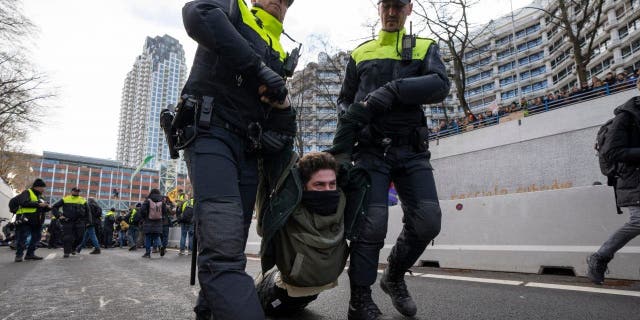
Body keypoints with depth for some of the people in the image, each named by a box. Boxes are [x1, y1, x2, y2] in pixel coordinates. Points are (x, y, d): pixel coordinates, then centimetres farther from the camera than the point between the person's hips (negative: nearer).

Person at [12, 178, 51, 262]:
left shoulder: (39, 196, 22)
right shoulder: (27, 193, -2)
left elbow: (42, 209, 25)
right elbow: (23, 202, -21)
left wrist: (47, 207, 3)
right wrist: (38, 204, -20)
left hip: (36, 222, 9)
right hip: (25, 221, -8)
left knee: (36, 238, 9)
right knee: (22, 238, -7)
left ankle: (30, 254, 16)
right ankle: (19, 255, -1)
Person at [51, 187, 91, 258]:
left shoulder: (83, 201, 11)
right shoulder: (65, 199, 7)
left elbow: (88, 211, 19)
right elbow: (54, 207, 8)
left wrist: (86, 221, 11)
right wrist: (58, 216, -5)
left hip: (79, 222, 2)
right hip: (67, 222, -1)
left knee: (79, 236, -2)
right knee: (67, 238, -3)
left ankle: (73, 248, 22)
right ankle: (67, 252, 5)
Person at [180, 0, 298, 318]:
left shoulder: (278, 54, 26)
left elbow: (279, 122, 23)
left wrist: (283, 106, -2)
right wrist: (257, 66, -18)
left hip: (248, 148, 8)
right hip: (212, 132, -7)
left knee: (230, 247, 9)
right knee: (224, 248, -23)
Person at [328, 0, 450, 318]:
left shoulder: (424, 47, 14)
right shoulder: (360, 53, 16)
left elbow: (441, 85, -6)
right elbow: (345, 100, 18)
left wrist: (392, 91, -21)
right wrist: (341, 148, 0)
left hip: (412, 151, 1)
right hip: (372, 150, -1)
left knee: (427, 222, -7)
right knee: (371, 224, -11)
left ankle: (394, 277, 20)